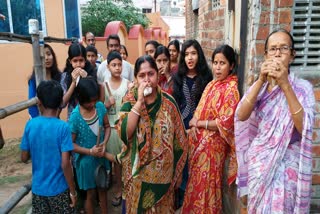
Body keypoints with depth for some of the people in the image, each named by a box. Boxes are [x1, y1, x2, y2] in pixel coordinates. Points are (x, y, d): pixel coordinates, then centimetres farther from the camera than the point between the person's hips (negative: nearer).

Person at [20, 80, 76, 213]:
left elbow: (24, 158, 0)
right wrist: (73, 191, -10)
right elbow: (65, 164, -20)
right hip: (59, 189, -3)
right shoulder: (62, 127, -20)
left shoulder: (30, 125, -8)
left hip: (37, 188, 4)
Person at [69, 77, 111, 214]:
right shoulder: (75, 117, -22)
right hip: (86, 160, -4)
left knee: (102, 189, 23)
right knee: (91, 193, 15)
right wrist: (89, 151, -25)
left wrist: (104, 143, -16)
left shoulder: (100, 107, -11)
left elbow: (107, 126, 1)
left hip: (101, 156, 4)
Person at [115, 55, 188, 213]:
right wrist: (140, 101, -24)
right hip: (138, 171, 0)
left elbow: (179, 138, 0)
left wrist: (177, 171, 4)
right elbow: (124, 133, -22)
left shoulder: (168, 101, -7)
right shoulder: (130, 99, -7)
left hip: (163, 171, 1)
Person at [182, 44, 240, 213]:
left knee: (206, 184, 8)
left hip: (213, 143, -7)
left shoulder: (231, 88, -15)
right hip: (199, 141, 7)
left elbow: (225, 123, -21)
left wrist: (198, 123, -12)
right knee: (196, 182, 18)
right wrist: (194, 125, -8)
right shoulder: (211, 84, 9)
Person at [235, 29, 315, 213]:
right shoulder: (258, 86, 3)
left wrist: (285, 85, -26)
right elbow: (241, 116, -14)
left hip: (286, 165, -3)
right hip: (257, 162, 3)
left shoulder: (302, 87, -7)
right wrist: (261, 81, -22)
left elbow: (304, 128, -22)